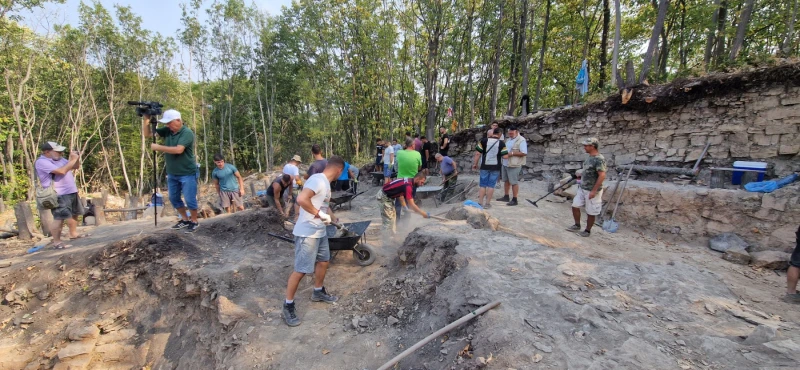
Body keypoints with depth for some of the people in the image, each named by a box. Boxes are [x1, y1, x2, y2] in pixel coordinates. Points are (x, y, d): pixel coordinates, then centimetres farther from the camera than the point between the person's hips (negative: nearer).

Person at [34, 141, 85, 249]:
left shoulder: (59, 159, 13)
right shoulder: (42, 162, -14)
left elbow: (76, 167, 20)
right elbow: (61, 171, -26)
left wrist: (76, 158, 0)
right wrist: (72, 160, -17)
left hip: (71, 192, 9)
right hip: (58, 195, -9)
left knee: (75, 214, 19)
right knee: (59, 218, -12)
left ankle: (73, 234, 34)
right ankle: (56, 242, -7)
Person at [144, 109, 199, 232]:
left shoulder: (187, 133, -18)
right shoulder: (167, 130, 3)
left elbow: (178, 150, -29)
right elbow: (147, 134, 7)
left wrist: (158, 147, -20)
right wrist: (145, 120, -8)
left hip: (187, 174, -7)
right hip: (172, 174, 8)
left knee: (189, 200, -1)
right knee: (174, 199, 15)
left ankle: (194, 222, 15)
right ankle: (185, 220, 29)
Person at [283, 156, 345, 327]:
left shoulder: (326, 183, 12)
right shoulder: (318, 180, -19)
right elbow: (301, 199, -32)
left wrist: (336, 221, 35)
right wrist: (320, 214, -24)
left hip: (320, 231, 10)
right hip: (307, 233, -10)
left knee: (323, 261, 20)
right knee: (301, 270, -3)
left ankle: (319, 292, 40)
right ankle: (288, 305, 12)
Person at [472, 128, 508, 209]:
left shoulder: (483, 141, -5)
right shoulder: (501, 143, -6)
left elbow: (477, 154, -7)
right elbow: (505, 156, -9)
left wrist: (475, 164, 3)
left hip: (485, 166, 1)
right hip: (495, 167, -1)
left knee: (483, 185, 10)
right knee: (491, 185, 7)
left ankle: (480, 202, 12)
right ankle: (487, 203, 11)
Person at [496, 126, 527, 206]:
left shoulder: (521, 140, -11)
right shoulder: (508, 139, 15)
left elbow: (524, 153, -18)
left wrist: (512, 153, -22)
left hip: (514, 165, -9)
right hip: (505, 163, 9)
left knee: (514, 182, -3)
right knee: (506, 180, 15)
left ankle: (514, 200, 5)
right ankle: (506, 197, 27)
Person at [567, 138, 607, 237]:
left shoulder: (599, 159, -20)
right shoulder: (590, 157, 7)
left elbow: (602, 176, -25)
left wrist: (594, 191, -25)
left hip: (592, 191, -8)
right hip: (582, 189, 8)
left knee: (590, 213, 6)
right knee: (575, 206, 12)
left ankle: (587, 231, 21)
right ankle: (577, 225, 28)